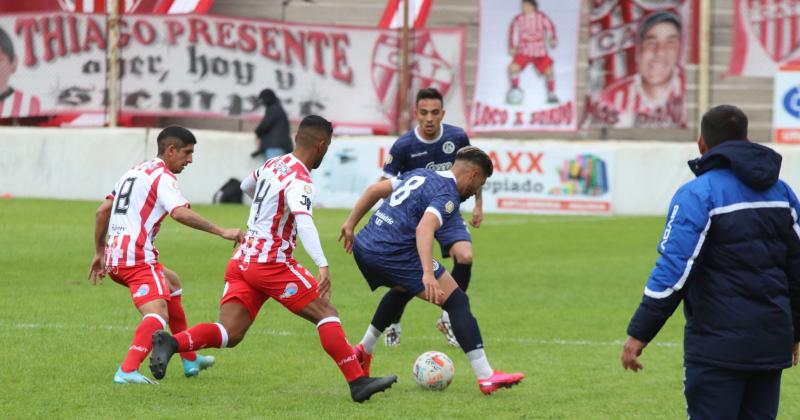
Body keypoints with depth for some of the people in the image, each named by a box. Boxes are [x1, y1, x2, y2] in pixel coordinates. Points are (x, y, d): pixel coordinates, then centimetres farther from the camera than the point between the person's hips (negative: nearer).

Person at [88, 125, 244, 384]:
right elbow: (180, 213, -24)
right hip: (137, 257, -10)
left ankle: (189, 360, 34)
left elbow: (102, 211, 24)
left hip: (113, 258, 10)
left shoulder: (135, 171, 22)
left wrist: (99, 253, 29)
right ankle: (128, 370, -42)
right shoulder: (162, 177, -6)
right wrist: (221, 232, -24)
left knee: (172, 284, 31)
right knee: (158, 315, -22)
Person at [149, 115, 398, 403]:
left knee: (229, 334, -1)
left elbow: (246, 185, 34)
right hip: (271, 263, -8)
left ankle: (171, 343, -22)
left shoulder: (273, 164, 13)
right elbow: (304, 222, -30)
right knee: (326, 313, -3)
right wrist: (322, 266, -41)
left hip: (242, 259, 8)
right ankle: (358, 383, -7)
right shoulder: (299, 181, -13)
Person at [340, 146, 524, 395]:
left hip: (362, 247, 9)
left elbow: (374, 190, 23)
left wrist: (351, 224, 29)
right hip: (395, 252, -9)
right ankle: (486, 377, -13)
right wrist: (428, 274, -34)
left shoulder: (420, 175, 20)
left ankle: (363, 351, 42)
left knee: (403, 289, 39)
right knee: (457, 301, -6)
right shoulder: (448, 195, -8)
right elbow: (424, 228, -25)